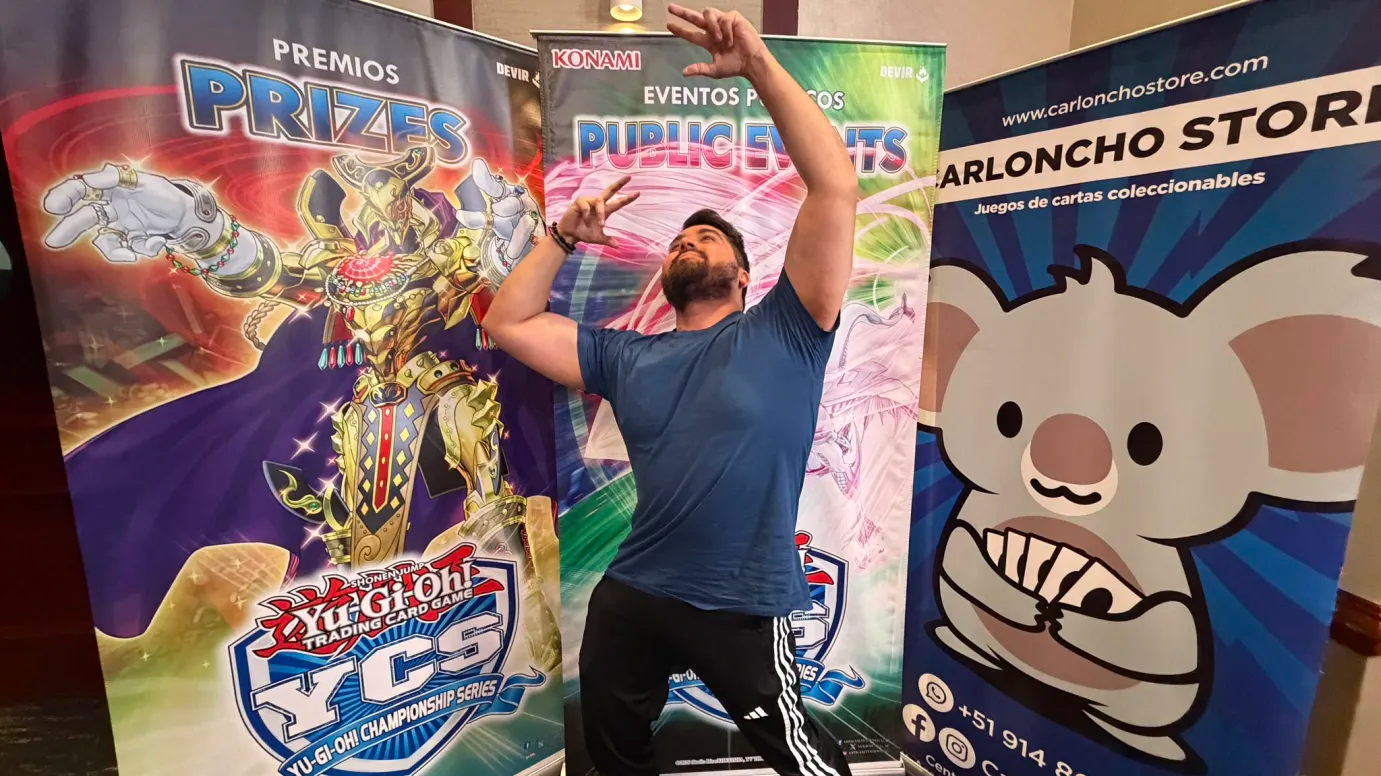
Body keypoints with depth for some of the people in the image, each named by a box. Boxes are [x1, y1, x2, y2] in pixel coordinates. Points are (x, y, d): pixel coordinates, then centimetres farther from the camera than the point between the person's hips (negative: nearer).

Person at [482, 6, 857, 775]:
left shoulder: (782, 333, -8)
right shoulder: (625, 355, 3)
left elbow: (836, 186, -17)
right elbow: (509, 323, 4)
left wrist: (759, 63, -17)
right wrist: (566, 236, -1)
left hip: (745, 605, -4)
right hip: (633, 594, 5)